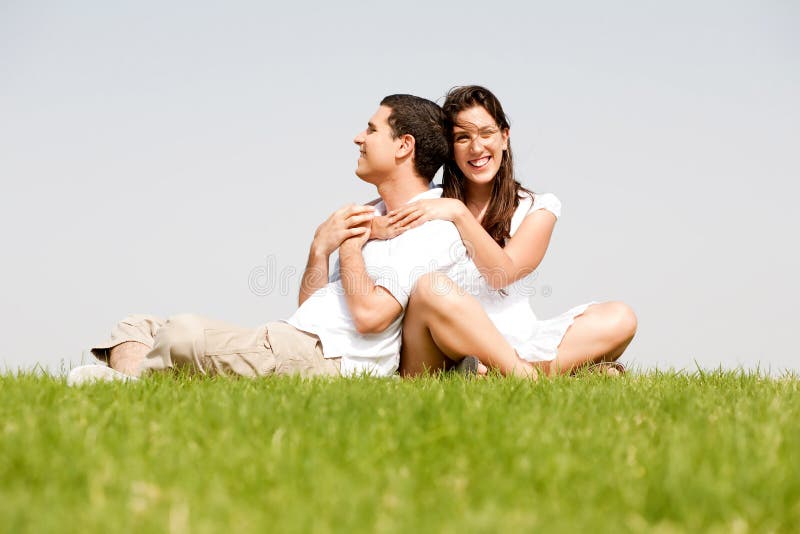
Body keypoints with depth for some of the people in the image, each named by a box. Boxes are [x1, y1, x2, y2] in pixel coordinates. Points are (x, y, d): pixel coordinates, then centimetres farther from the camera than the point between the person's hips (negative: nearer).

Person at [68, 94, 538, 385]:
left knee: (183, 334, -32)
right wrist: (321, 247, 5)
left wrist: (349, 246, -3)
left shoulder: (436, 228, -5)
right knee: (137, 328, 4)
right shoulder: (372, 216, 27)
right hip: (289, 342, 11)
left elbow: (370, 314, -18)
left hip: (326, 360, -11)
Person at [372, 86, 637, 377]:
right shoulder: (428, 205, 11)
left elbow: (501, 274, -7)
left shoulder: (538, 207, 9)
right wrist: (374, 229, -22)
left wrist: (459, 214, -19)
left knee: (620, 319, -20)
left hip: (517, 341, 1)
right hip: (449, 348, -1)